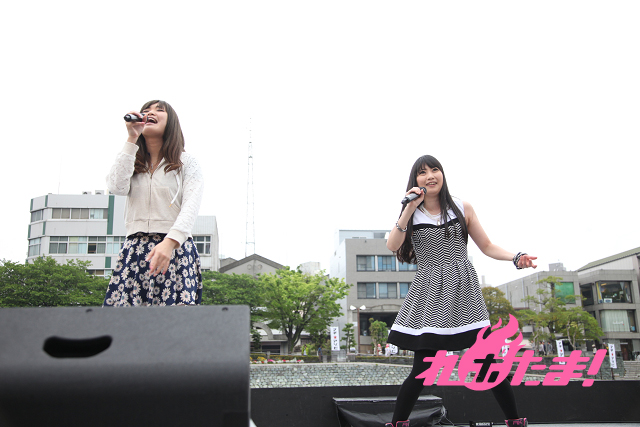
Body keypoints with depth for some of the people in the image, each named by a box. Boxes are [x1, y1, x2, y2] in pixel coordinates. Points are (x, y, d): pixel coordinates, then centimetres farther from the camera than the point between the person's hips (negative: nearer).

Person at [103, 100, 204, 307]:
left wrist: (170, 242, -25)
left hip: (176, 248, -3)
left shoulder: (186, 162, 8)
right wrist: (131, 139, 1)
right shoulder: (130, 162, 19)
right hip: (135, 249, 3)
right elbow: (117, 187, -3)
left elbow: (191, 206, -7)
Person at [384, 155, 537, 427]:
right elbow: (392, 245, -8)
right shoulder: (411, 214, 8)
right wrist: (409, 208, -12)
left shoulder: (462, 209, 9)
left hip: (462, 291, 1)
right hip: (429, 294, -1)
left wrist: (515, 258, -9)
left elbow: (487, 247, 9)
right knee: (422, 369, -6)